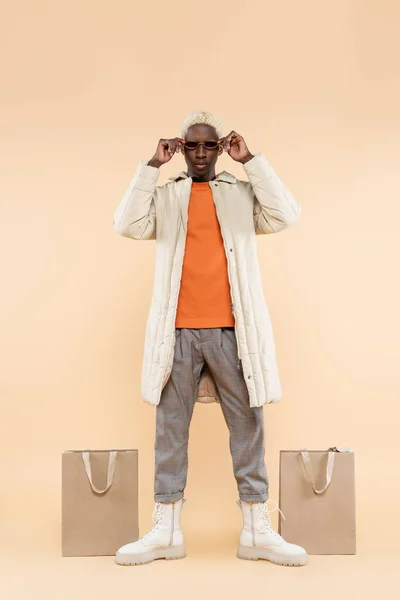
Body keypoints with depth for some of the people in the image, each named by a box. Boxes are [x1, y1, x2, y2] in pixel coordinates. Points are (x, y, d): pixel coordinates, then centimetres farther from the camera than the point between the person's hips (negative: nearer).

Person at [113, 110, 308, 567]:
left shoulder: (243, 193, 11)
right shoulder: (164, 196, 12)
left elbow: (285, 215, -5)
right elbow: (128, 225, -5)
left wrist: (251, 161, -3)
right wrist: (152, 166, -5)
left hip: (233, 331, 0)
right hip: (178, 331, 1)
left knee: (247, 426, 4)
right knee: (170, 428, 4)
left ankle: (257, 532, 14)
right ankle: (166, 532, 14)